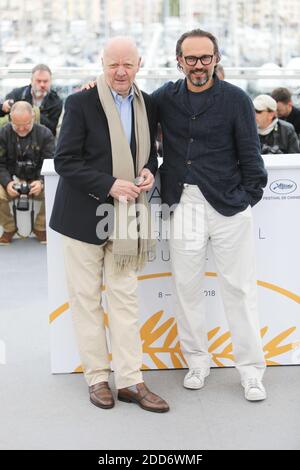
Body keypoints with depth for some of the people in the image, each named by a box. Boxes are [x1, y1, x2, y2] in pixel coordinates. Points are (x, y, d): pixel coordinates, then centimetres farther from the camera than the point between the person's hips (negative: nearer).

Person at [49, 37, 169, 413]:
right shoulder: (81, 103, -10)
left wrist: (149, 171, -6)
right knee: (86, 298, 5)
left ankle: (130, 380, 12)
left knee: (125, 297, 6)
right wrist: (110, 185, -22)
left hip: (125, 214, 4)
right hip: (83, 215, -4)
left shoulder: (147, 104, 5)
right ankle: (97, 377, 17)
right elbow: (64, 161, -13)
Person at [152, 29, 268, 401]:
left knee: (239, 287, 1)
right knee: (187, 286, 8)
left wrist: (249, 198, -3)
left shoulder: (235, 99, -1)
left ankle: (251, 370, 12)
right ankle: (197, 361, 24)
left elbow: (250, 155, 1)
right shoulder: (166, 97, 7)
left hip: (228, 205, -3)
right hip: (183, 205, 3)